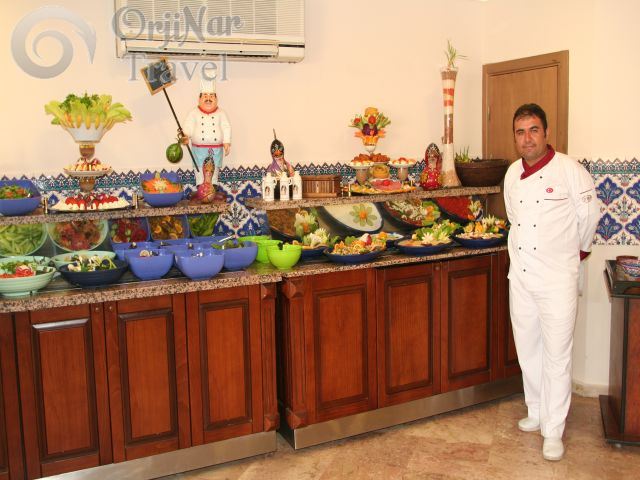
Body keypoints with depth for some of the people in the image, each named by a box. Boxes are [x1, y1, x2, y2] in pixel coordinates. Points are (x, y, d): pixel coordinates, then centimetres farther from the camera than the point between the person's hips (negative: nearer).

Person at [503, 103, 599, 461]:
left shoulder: (570, 171, -12)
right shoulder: (513, 174, 6)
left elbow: (588, 216, -1)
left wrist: (578, 251, 12)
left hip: (558, 279, -6)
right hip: (521, 277, 6)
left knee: (556, 356, 1)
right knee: (528, 351, 16)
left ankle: (554, 431, 13)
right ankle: (536, 412, 34)